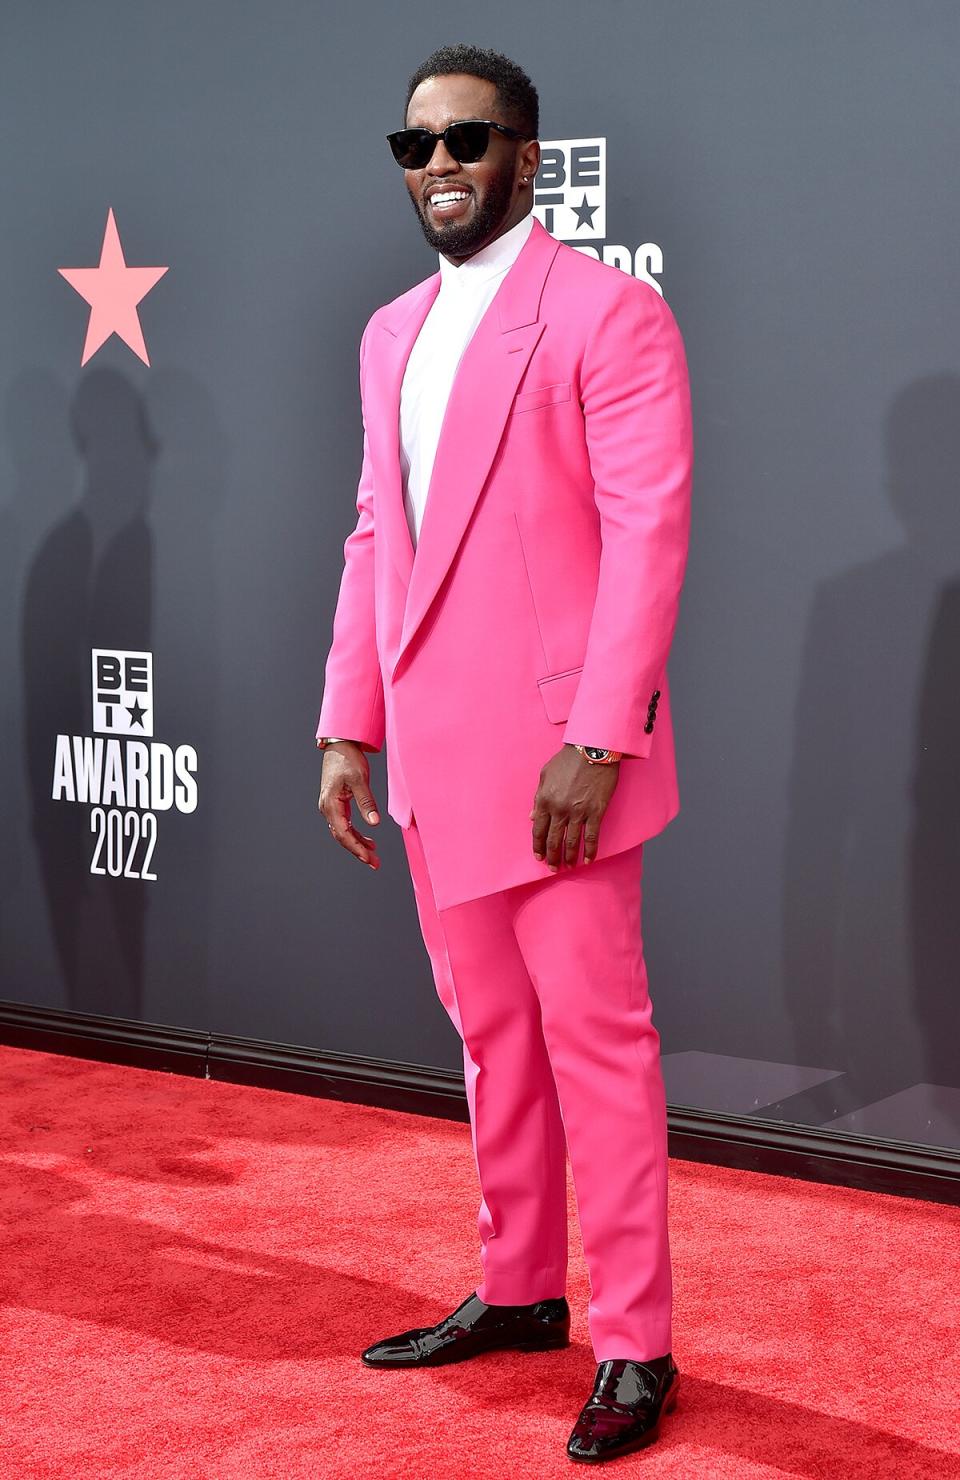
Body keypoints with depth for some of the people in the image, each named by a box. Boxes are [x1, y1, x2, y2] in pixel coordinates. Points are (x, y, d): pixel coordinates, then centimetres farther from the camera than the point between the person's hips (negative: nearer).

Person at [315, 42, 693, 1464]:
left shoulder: (609, 314, -7)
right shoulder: (392, 335, 16)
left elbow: (648, 533, -13)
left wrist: (596, 741, -19)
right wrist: (348, 724, 10)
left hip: (553, 747, -7)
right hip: (431, 755, 7)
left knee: (594, 1036, -2)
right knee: (492, 1035, 16)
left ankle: (633, 1347, 8)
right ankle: (516, 1290, 29)